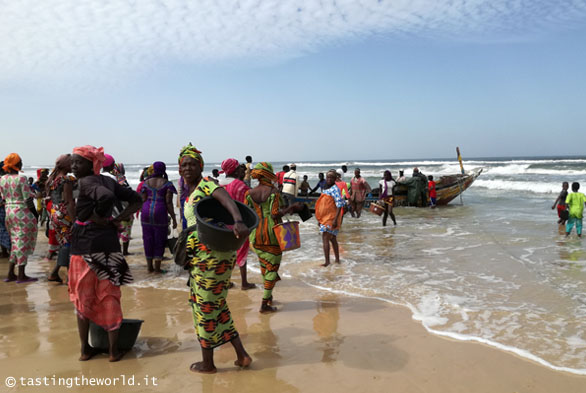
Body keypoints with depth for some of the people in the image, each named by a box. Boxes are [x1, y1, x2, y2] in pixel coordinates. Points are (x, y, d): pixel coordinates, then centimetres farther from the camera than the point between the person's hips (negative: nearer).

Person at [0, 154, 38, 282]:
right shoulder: (21, 178, -14)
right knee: (22, 243, 0)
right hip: (22, 213, -7)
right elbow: (28, 199, -14)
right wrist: (35, 214, -6)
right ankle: (21, 276, 6)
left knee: (15, 243, 17)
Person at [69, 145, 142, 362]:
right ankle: (114, 350, 15)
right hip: (109, 243, 5)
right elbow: (136, 200, 10)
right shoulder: (109, 181, 9)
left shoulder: (85, 182, -10)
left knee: (82, 298, 12)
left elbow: (106, 196, -31)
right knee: (109, 298, 10)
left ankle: (85, 349, 22)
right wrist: (116, 220, 3)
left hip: (85, 245, -5)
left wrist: (97, 217, -15)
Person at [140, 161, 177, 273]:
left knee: (148, 239, 11)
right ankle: (157, 267, 7)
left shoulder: (146, 182, 7)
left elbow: (143, 200, 5)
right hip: (160, 212, -3)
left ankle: (149, 266, 17)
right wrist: (174, 218, -3)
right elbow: (169, 202, -7)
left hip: (146, 211, 3)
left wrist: (142, 213, 16)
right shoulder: (167, 184, -1)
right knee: (159, 240, 6)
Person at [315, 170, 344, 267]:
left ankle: (327, 261, -8)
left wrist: (335, 219, -26)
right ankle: (337, 259, 23)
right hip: (325, 219, 9)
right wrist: (320, 219, 21)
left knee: (325, 238, -11)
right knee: (332, 239, 14)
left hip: (331, 219, -9)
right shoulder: (326, 189, 12)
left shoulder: (335, 189, -16)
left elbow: (339, 205, -21)